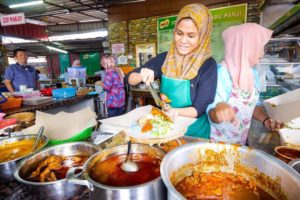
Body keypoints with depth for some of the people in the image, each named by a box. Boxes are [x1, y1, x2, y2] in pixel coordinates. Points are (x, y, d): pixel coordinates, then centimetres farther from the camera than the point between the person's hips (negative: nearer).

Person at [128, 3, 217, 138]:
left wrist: (172, 111, -31)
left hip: (193, 132, -2)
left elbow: (199, 109, -15)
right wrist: (142, 76, -22)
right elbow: (130, 80, -1)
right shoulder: (164, 58, -5)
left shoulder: (208, 65, -13)